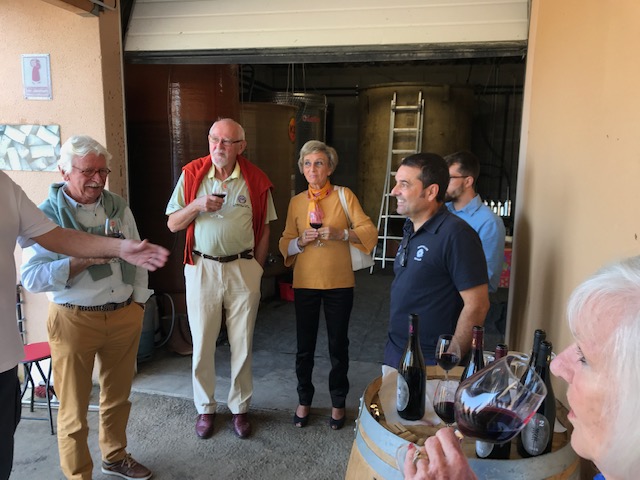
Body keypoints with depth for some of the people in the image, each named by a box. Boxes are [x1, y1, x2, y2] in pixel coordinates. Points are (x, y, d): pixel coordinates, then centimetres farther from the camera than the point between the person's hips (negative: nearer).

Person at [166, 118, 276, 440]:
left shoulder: (256, 180, -1)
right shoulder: (192, 174, -1)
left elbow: (263, 230, 5)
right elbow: (172, 224, 1)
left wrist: (256, 271, 3)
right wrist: (197, 205, -17)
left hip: (243, 268, 0)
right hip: (202, 268, 1)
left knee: (242, 344, 9)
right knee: (202, 344, 9)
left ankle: (239, 407, 28)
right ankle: (205, 408, 29)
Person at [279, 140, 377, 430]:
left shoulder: (344, 196, -2)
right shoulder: (296, 202, 5)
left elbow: (370, 232, -8)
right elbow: (285, 244, 7)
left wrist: (340, 233, -22)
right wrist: (301, 241, -13)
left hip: (339, 284, -2)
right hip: (305, 283, 2)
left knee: (338, 345, 11)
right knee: (304, 346, 12)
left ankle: (338, 403, 32)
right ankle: (304, 400, 34)